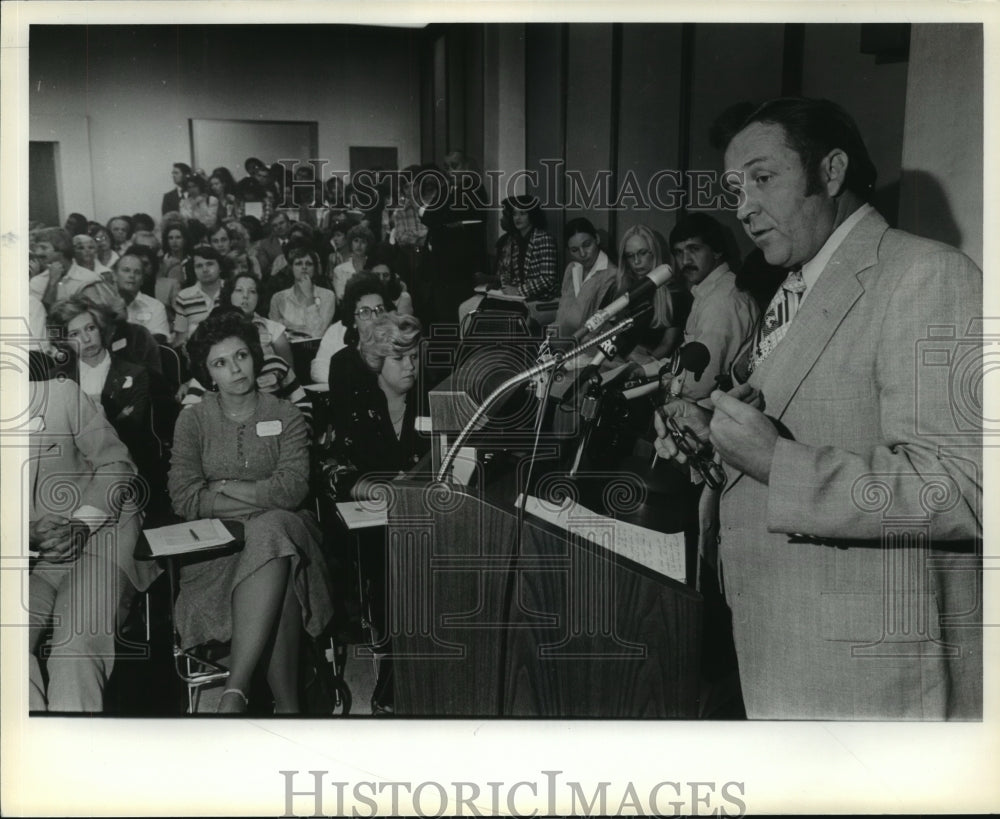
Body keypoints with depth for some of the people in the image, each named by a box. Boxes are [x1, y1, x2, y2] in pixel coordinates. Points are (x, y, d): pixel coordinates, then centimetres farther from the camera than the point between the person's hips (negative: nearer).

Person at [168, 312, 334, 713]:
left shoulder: (285, 416, 9)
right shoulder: (193, 419, 9)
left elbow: (293, 489, -7)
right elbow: (184, 500, -5)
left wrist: (221, 488, -6)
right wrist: (262, 498, -9)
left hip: (281, 531, 1)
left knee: (270, 533, -37)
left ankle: (234, 693, -38)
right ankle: (287, 705, -26)